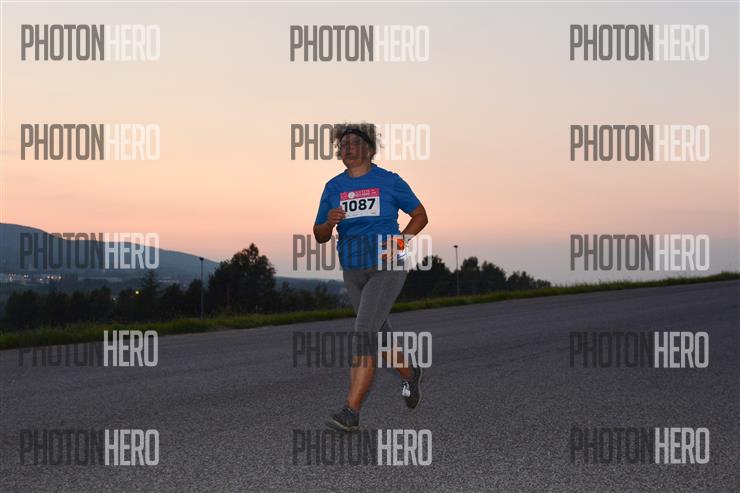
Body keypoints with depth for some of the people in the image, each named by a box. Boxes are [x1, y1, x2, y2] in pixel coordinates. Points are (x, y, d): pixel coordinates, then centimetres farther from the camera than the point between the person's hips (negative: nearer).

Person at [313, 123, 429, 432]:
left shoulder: (389, 181, -3)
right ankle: (410, 375, 46)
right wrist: (329, 222, -16)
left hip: (387, 269, -5)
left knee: (364, 331, -19)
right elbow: (319, 236, 7)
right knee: (379, 335, 17)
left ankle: (351, 411, -18)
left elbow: (420, 215, 5)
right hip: (353, 271, 5)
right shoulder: (334, 187, 6)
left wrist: (399, 243, -10)